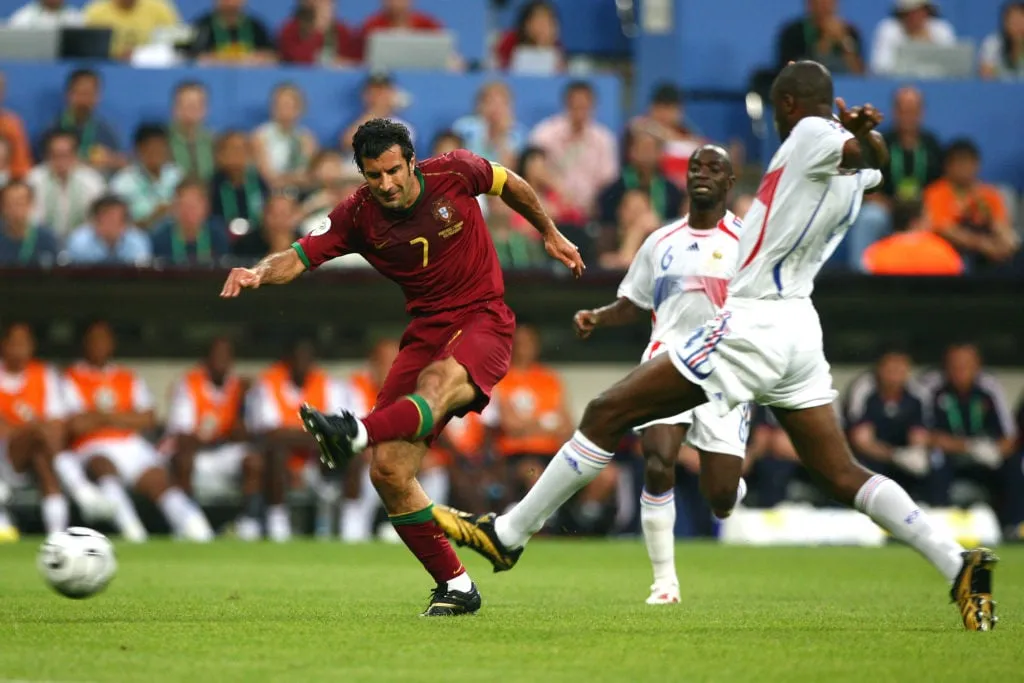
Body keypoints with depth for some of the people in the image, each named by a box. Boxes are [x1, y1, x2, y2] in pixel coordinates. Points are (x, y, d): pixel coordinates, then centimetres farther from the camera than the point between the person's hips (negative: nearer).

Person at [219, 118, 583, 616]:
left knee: (437, 383, -40)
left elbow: (507, 182, 14)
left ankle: (355, 434, -70)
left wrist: (550, 234, 25)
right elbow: (298, 258, -9)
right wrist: (259, 272, -31)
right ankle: (455, 586, 0)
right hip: (426, 330, 4)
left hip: (483, 322, -4)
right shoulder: (358, 216, -3)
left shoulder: (455, 173, -6)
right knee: (388, 471, -11)